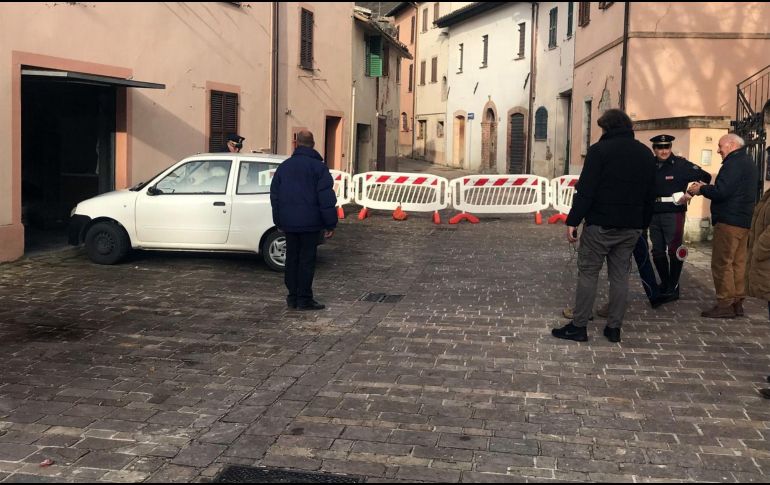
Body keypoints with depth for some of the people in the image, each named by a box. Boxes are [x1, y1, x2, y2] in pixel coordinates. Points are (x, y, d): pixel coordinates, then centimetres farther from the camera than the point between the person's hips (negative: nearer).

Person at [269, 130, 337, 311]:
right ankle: (304, 299, -2)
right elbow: (326, 199, -10)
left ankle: (293, 297, 15)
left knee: (292, 258, 11)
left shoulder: (284, 166, 11)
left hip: (289, 223, 5)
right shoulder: (318, 167, -6)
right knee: (307, 260, -2)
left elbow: (275, 196, 14)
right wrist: (330, 224, -6)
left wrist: (279, 221, 21)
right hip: (310, 222, -5)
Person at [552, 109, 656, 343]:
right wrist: (643, 223, 19)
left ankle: (579, 326, 3)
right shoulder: (646, 154, 10)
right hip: (631, 227, 5)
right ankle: (614, 327, 14)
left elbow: (585, 190, -14)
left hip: (601, 225, -5)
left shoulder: (600, 150, -9)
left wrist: (573, 221, -11)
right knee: (620, 275, 11)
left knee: (588, 273, 1)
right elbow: (650, 194, 13)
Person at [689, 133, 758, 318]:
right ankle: (737, 302, 16)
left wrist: (701, 189, -6)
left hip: (729, 221, -10)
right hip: (744, 221, 10)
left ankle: (725, 304, -6)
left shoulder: (734, 163, -14)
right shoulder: (747, 162, 20)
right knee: (738, 263, 12)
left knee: (722, 263, -7)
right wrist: (705, 188, 10)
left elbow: (721, 191, -23)